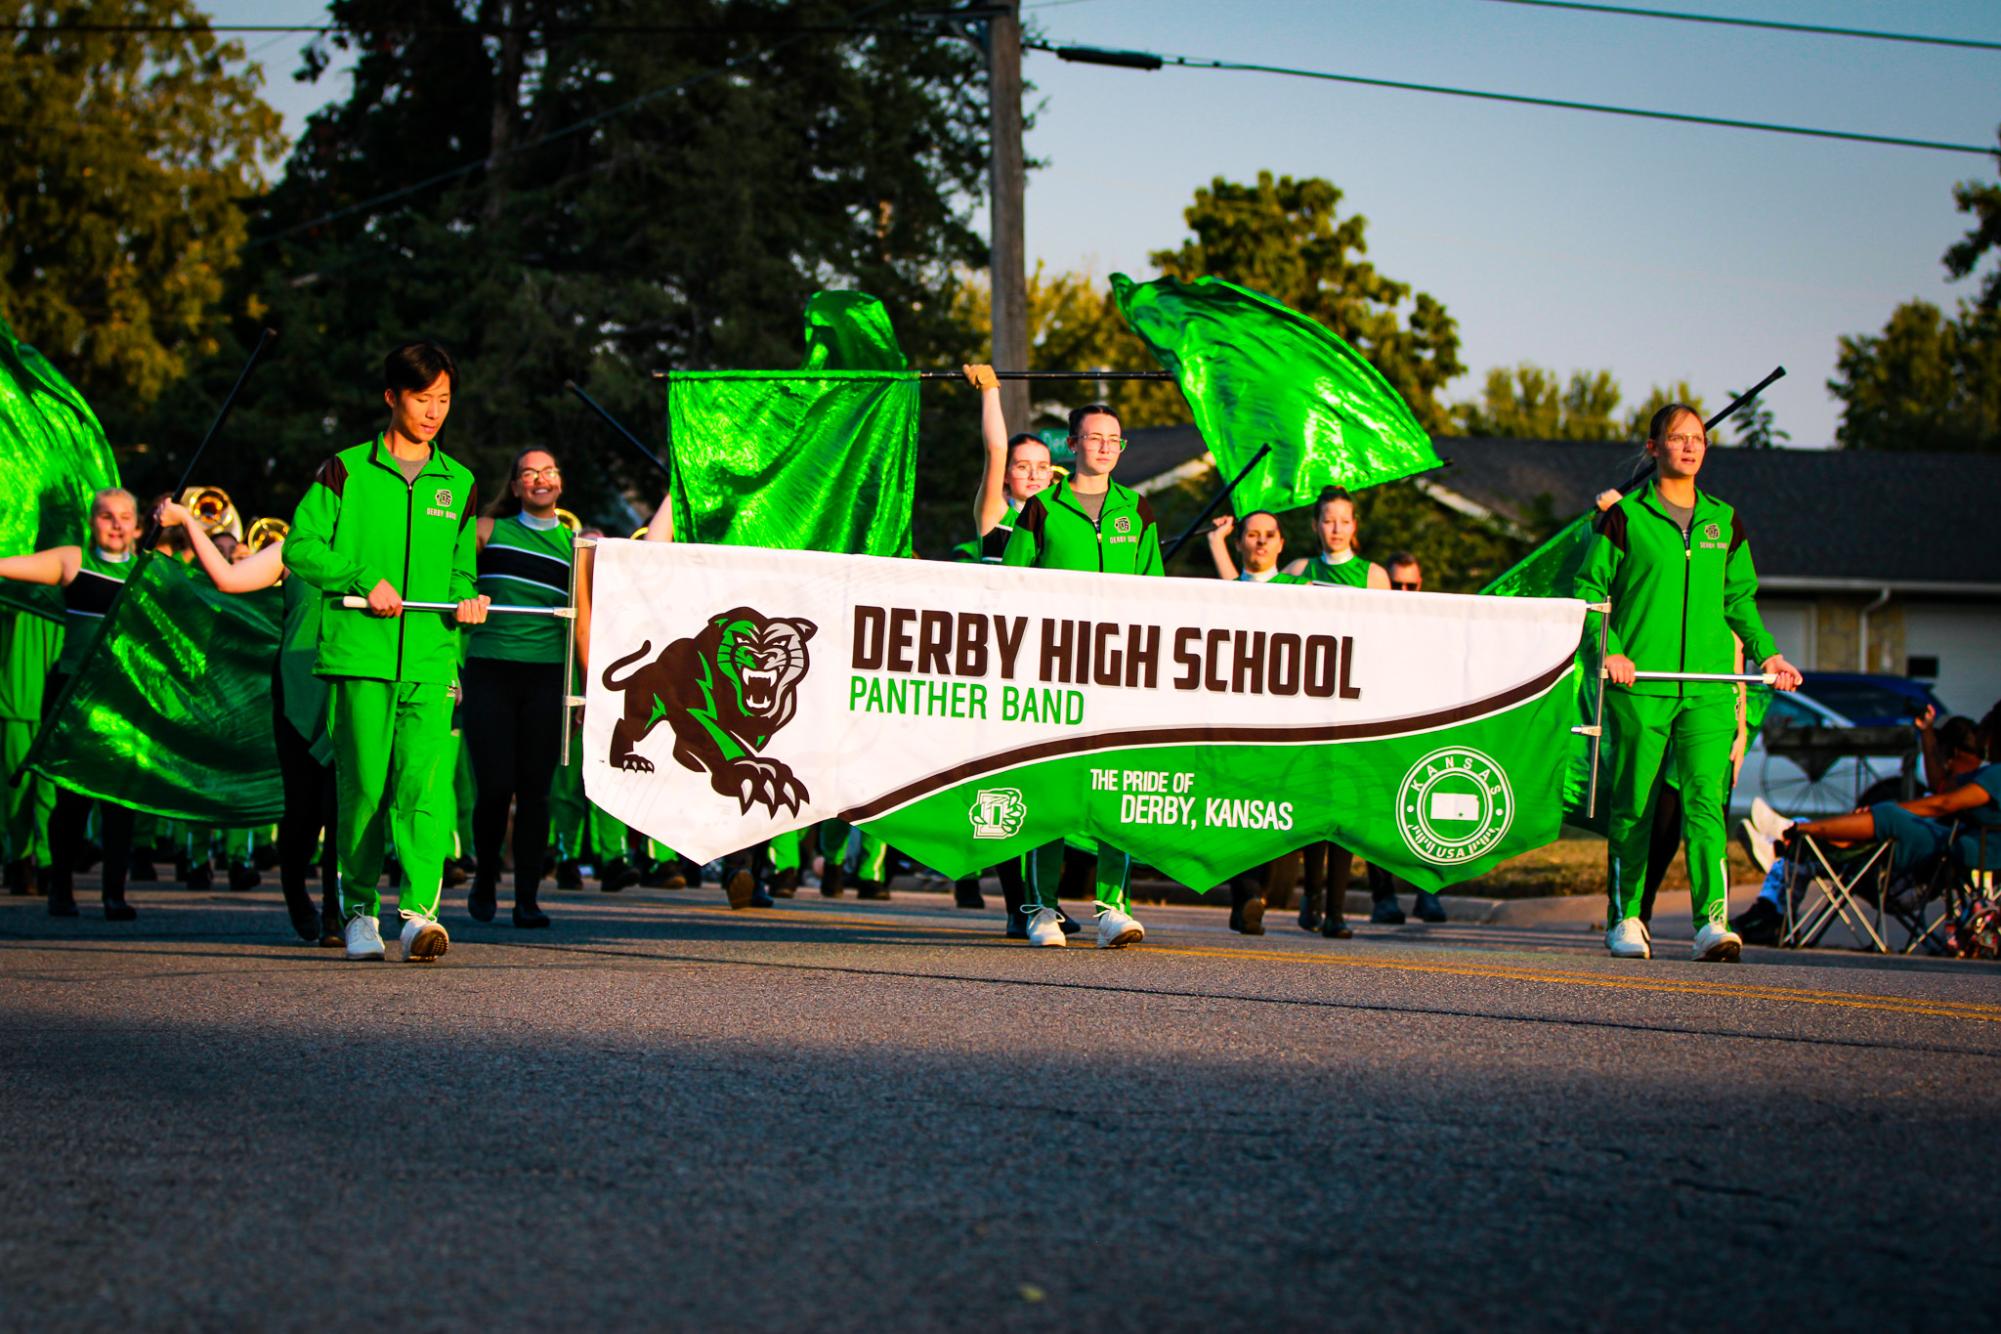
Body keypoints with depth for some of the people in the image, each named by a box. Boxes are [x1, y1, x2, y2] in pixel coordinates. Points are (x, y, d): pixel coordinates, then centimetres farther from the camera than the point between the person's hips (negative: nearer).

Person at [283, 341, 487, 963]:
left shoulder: (457, 485, 17)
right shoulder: (347, 471, 5)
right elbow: (301, 548, 1)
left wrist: (467, 599, 4)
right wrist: (365, 580, -11)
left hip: (431, 659, 2)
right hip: (360, 654, -2)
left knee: (424, 783, -13)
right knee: (364, 785, 0)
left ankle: (420, 913, -19)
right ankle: (359, 909, 15)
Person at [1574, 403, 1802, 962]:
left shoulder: (1724, 521, 15)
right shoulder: (1625, 517, 3)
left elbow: (1740, 597, 23)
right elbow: (1590, 587, 3)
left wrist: (1766, 652, 9)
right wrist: (1608, 650, -11)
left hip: (1708, 689, 2)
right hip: (1640, 685, -2)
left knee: (1705, 799, -10)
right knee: (1633, 805, 2)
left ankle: (1712, 922, -17)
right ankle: (1624, 920, 15)